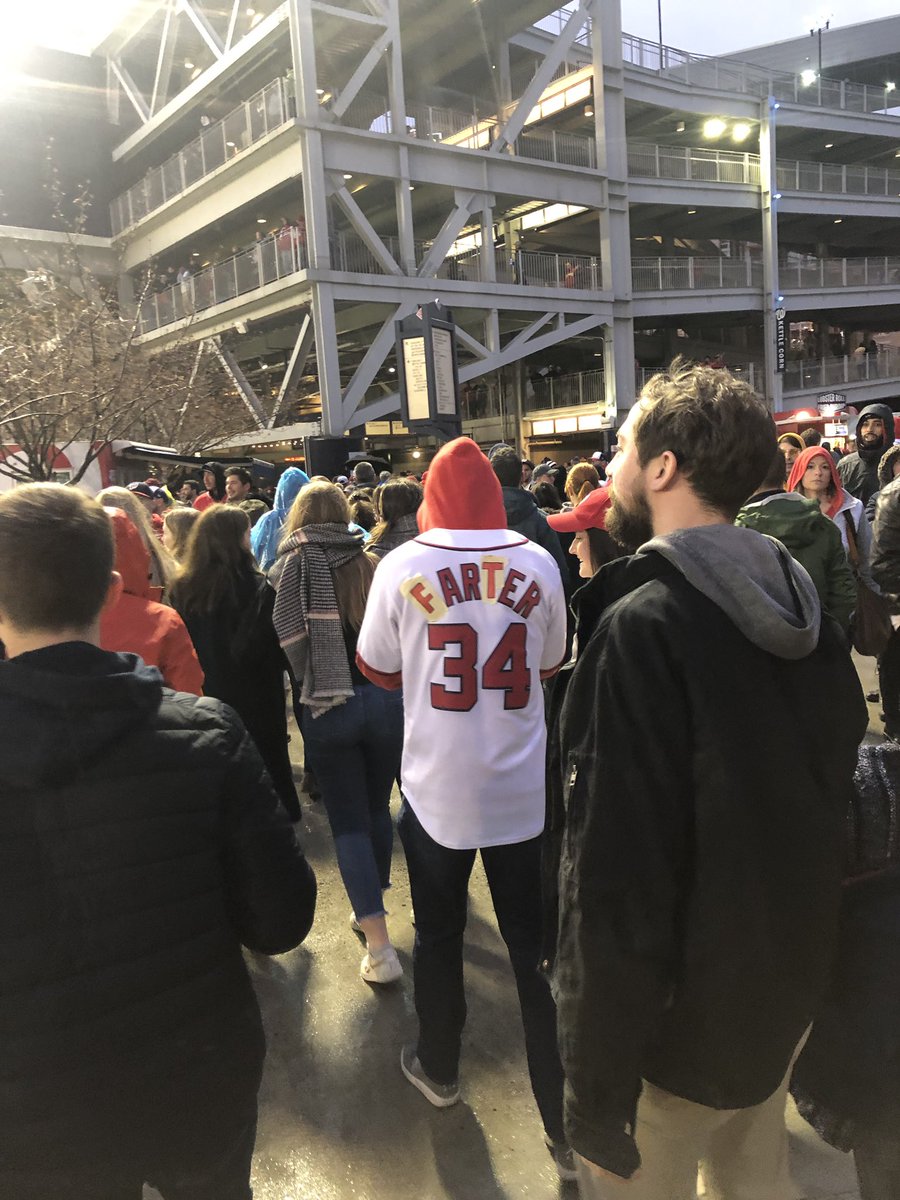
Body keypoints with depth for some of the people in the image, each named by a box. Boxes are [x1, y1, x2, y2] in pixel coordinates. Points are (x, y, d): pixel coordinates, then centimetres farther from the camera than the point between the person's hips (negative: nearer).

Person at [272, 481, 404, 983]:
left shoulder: (291, 569, -6)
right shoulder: (372, 566, 1)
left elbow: (286, 642, -11)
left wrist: (305, 681, 5)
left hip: (326, 709, -3)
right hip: (385, 699, 3)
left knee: (348, 819, 5)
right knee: (378, 809, 18)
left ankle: (379, 942, 2)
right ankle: (371, 908, 36)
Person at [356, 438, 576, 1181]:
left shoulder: (404, 565, -10)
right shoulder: (538, 563, -6)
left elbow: (378, 669, 1)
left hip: (438, 785, -1)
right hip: (522, 787, 1)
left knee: (439, 935, 20)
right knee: (537, 949, 12)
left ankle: (439, 1068, 42)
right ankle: (566, 1123, 21)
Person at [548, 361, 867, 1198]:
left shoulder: (643, 626, -26)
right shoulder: (803, 604, -2)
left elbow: (620, 879, -28)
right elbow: (832, 793, 8)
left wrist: (597, 1085, -18)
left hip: (675, 1013, -7)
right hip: (787, 984, 7)